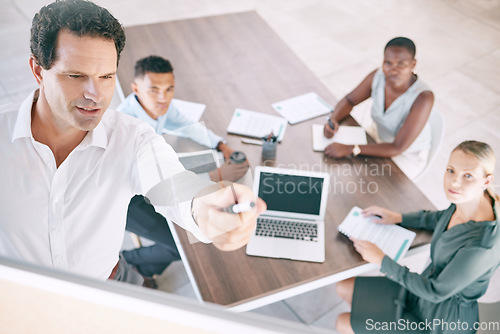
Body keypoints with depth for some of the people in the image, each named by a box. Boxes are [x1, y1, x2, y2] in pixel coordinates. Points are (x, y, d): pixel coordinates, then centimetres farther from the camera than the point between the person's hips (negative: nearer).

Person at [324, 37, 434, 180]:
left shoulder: (424, 97, -34)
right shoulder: (378, 77, -18)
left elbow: (397, 148, -35)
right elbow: (349, 100, -1)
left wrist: (350, 149, -41)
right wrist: (333, 120, -24)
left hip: (409, 156, -5)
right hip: (380, 139, 5)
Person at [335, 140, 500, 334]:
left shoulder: (483, 245, -37)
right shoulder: (464, 198, -14)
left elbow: (436, 292, -26)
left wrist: (381, 260, -20)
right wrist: (398, 218, 5)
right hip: (427, 289, 7)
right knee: (344, 288, 11)